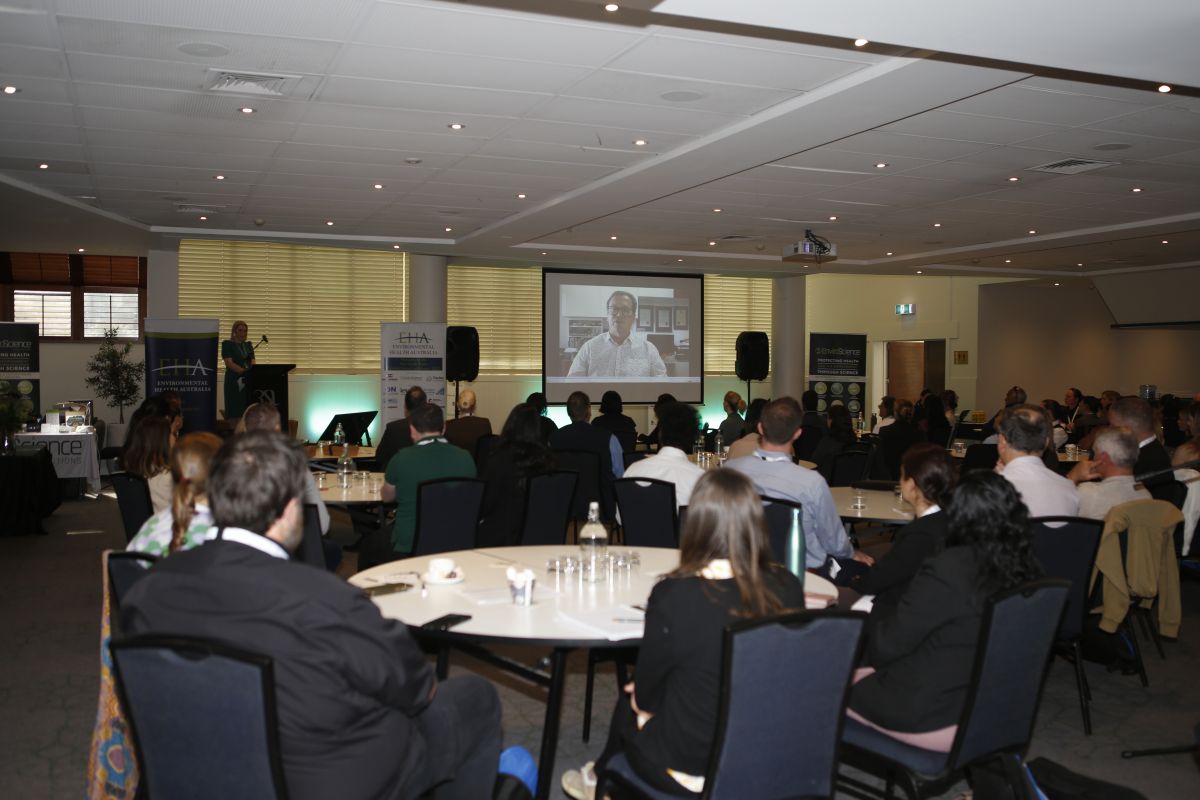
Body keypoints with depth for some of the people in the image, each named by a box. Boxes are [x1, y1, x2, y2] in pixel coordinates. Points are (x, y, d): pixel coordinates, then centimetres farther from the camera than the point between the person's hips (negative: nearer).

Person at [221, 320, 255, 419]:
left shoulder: (248, 345, 17)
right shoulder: (227, 344, 2)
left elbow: (253, 362, 9)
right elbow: (229, 363, -10)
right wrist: (244, 371, -22)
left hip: (249, 381, 5)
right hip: (234, 381, -5)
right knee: (235, 411, -7)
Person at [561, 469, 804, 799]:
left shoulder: (674, 596, -26)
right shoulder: (787, 588, -14)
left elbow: (645, 697, -11)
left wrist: (643, 700, 13)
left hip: (691, 771, -4)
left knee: (628, 704, 26)